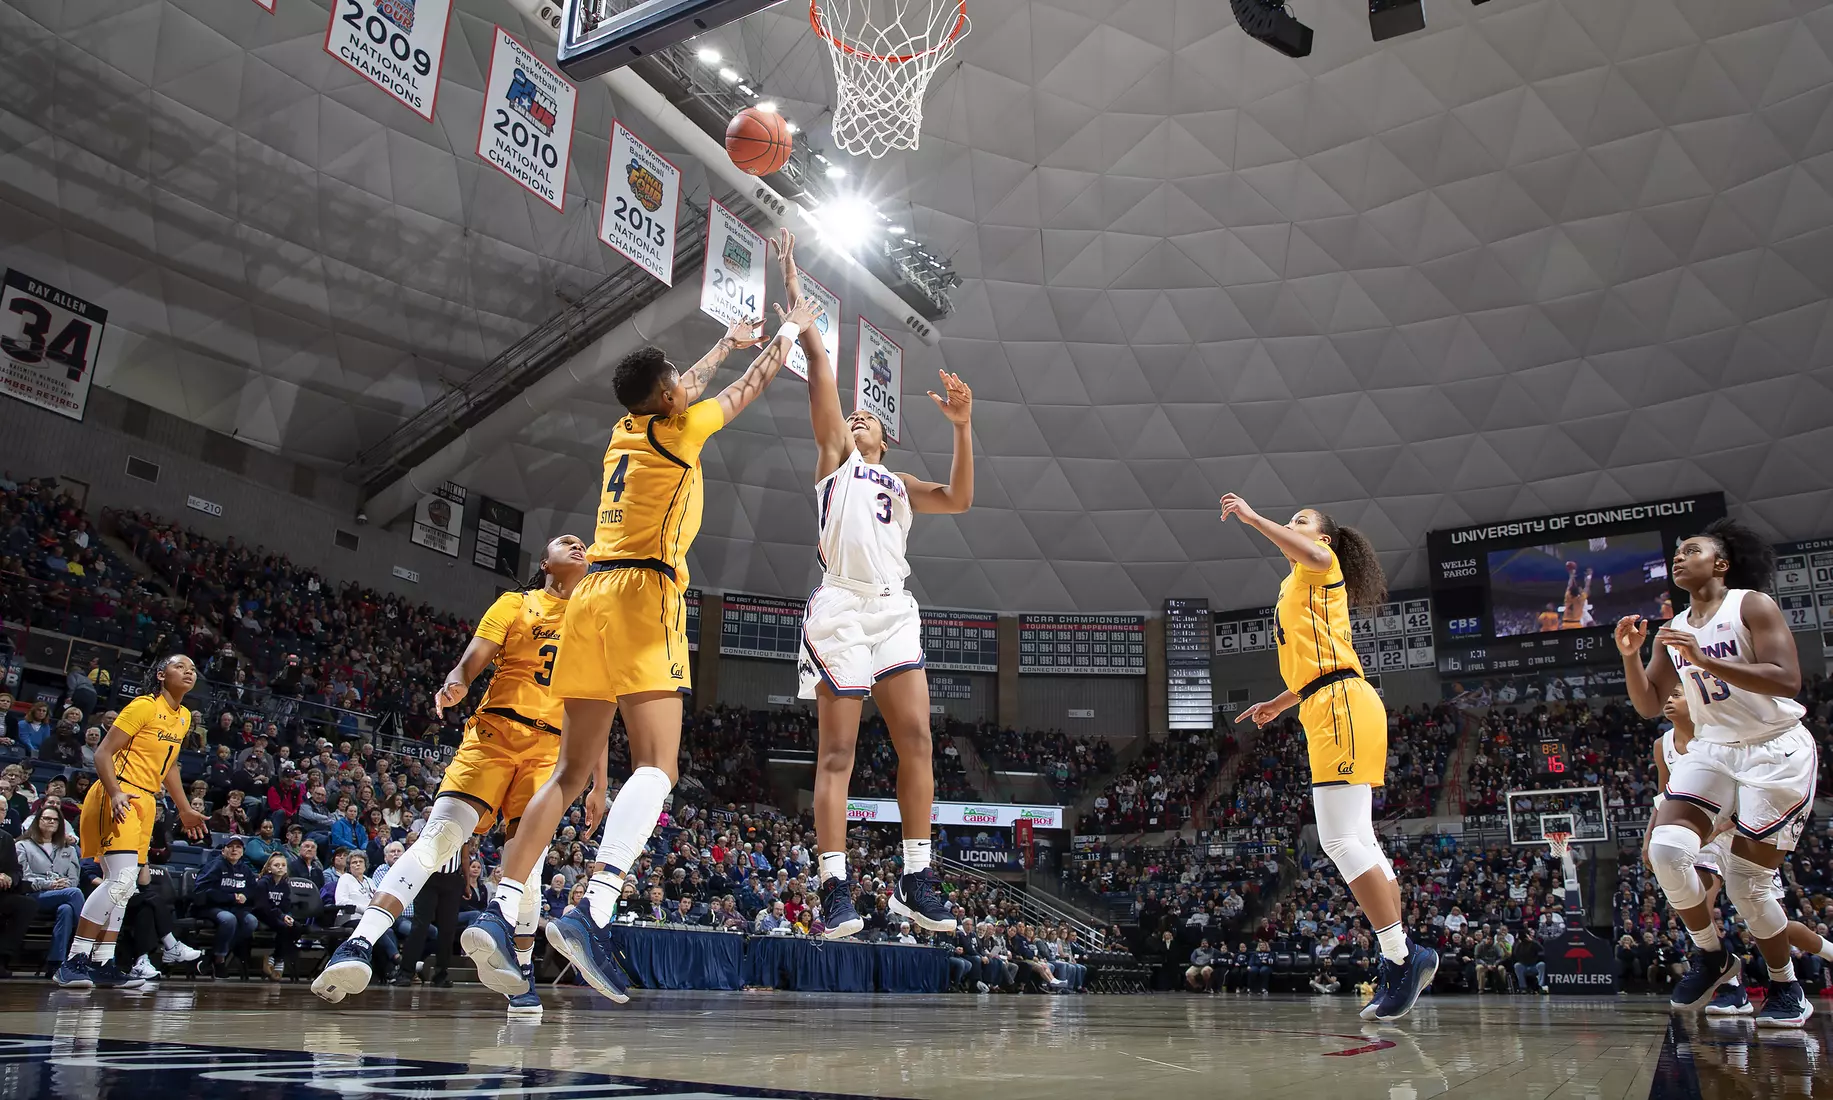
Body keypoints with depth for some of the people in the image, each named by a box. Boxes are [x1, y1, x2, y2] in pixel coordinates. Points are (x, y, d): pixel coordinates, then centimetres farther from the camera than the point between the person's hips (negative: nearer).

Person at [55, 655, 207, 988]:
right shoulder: (144, 706, -10)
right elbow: (104, 754, -14)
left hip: (144, 802, 9)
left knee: (124, 886, 8)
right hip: (118, 799, -9)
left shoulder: (184, 717, 14)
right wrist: (115, 794, -28)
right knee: (121, 879, -20)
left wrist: (185, 810, 26)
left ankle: (102, 963, 12)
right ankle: (74, 961, -14)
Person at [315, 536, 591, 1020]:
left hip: (552, 749, 2)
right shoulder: (514, 604, 12)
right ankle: (359, 944, -25)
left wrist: (599, 782, 14)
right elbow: (471, 661, 1)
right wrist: (455, 684, -23)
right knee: (440, 835, -18)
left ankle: (522, 975, 12)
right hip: (495, 731, -2)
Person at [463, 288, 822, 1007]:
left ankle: (501, 914, -2)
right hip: (642, 595, -8)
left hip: (592, 597, 8)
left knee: (572, 772, 7)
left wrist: (725, 345, 52)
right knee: (656, 766, -13)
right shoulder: (676, 431, 2)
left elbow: (681, 392, 40)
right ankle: (593, 913, -29)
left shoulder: (624, 431, 20)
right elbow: (751, 387, 14)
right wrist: (790, 331, 30)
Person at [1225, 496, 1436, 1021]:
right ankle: (1402, 957, 10)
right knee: (1357, 842, 7)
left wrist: (1252, 516, -19)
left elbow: (1315, 556, -24)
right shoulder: (1295, 586, 30)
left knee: (1341, 840, -15)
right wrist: (1279, 704, 36)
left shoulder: (1321, 567, 4)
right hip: (1327, 710, 10)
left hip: (1342, 705, -10)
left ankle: (1401, 956, -12)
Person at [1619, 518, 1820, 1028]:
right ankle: (1712, 957, 6)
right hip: (1712, 749, 5)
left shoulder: (1752, 605, -9)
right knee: (1667, 848, -17)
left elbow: (1787, 680, -22)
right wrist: (1630, 655, -7)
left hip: (1776, 751, -5)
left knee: (1747, 882, -5)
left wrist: (1704, 660, -29)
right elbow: (1649, 705, 9)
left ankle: (1787, 989, 20)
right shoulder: (1672, 630, 9)